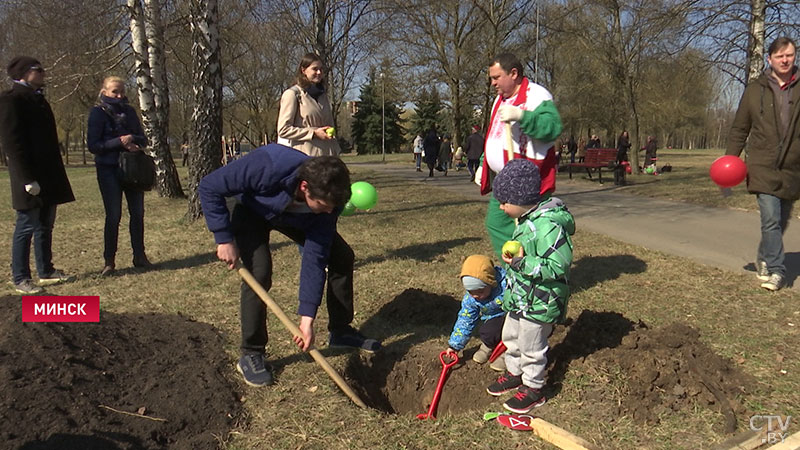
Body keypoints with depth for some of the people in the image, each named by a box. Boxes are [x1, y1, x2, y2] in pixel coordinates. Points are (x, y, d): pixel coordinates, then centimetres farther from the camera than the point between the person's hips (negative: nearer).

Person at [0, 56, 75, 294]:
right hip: (30, 178, -9)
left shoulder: (38, 99, 18)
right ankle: (19, 279, 7)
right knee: (26, 227, -3)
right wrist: (27, 178, -21)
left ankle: (46, 271, 23)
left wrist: (55, 174, 18)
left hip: (48, 175, 9)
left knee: (45, 225, 14)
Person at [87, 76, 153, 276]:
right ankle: (109, 261, 8)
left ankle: (139, 256, 17)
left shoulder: (129, 111, 11)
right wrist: (119, 142, -21)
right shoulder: (98, 112, -3)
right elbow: (93, 144, -9)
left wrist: (133, 139, -12)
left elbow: (143, 139, 11)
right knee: (113, 216, -3)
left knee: (137, 213, 6)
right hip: (109, 170, -5)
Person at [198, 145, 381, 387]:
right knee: (259, 272, -25)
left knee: (343, 256, -6)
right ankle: (251, 355, -5)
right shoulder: (267, 167, -44)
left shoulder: (327, 198, -31)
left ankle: (340, 331, 14)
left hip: (295, 217, 4)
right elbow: (209, 188, -31)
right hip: (252, 211, -3)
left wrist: (307, 317, -30)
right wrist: (224, 238, -32)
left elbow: (315, 256, -28)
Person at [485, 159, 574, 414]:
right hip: (520, 298, 10)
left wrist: (522, 262, -31)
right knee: (511, 337, 24)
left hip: (539, 303, -10)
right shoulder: (527, 220, 3)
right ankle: (514, 374, 45)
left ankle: (533, 389, 27)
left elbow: (558, 266, -31)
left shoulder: (547, 226, -29)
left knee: (531, 347, 8)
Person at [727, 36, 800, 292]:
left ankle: (764, 259, 34)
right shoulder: (755, 90, 3)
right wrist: (730, 158, 0)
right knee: (771, 220, -11)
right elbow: (739, 129, 8)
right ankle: (775, 270, -2)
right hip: (763, 167, -2)